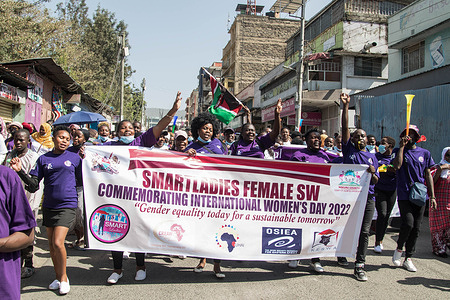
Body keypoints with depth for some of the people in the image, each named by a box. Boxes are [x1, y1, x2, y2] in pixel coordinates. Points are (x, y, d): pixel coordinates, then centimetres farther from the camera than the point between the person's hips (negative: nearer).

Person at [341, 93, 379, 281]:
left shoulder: (372, 157, 13)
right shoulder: (349, 150, 6)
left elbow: (375, 181, 12)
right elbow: (345, 127, -5)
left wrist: (372, 173, -10)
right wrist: (345, 106, -12)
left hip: (368, 198, 3)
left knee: (364, 231, 1)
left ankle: (359, 266, 7)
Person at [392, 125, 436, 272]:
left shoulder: (425, 153, 11)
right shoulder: (399, 151, 4)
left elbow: (428, 175, 12)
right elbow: (397, 166, -16)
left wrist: (432, 196, 7)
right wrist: (402, 146, -13)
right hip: (404, 195, -3)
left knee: (416, 228, 4)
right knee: (408, 223, -17)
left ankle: (408, 259, 16)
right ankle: (399, 248, 10)